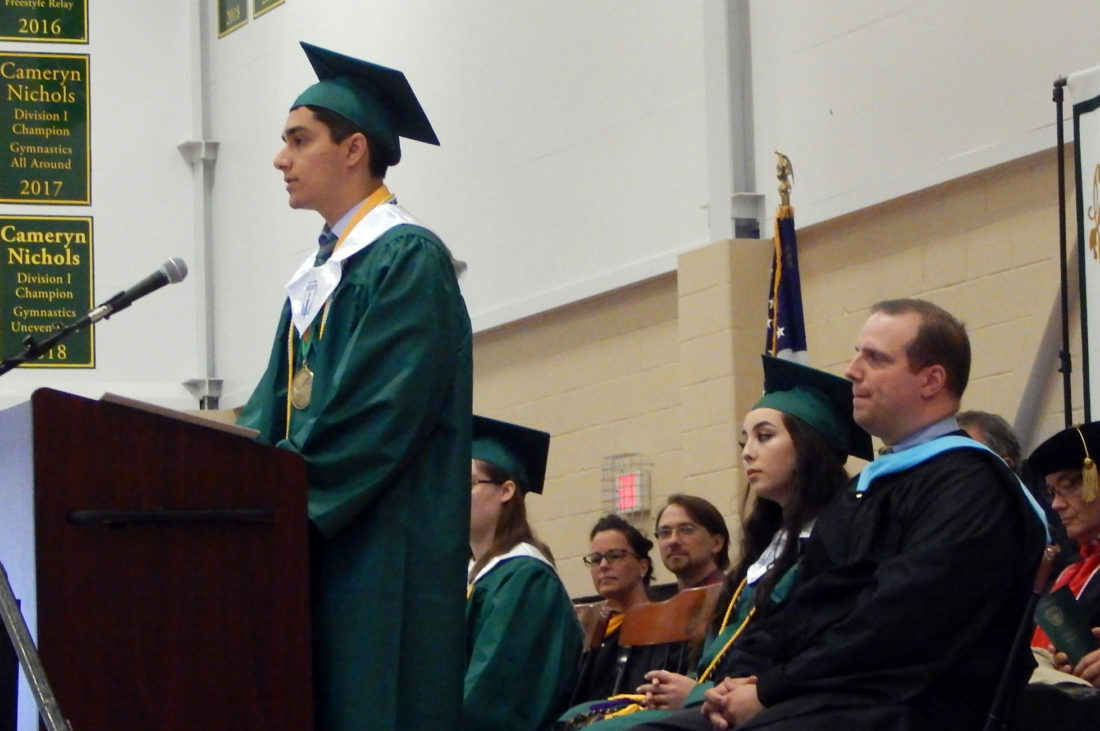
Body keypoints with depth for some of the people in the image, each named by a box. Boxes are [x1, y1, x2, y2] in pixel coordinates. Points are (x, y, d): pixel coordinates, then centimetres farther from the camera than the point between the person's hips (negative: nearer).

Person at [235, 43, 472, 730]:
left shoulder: (408, 260, -7)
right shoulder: (317, 278, 21)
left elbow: (378, 416, -17)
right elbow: (273, 414, 16)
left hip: (383, 563, -8)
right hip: (313, 556, 8)